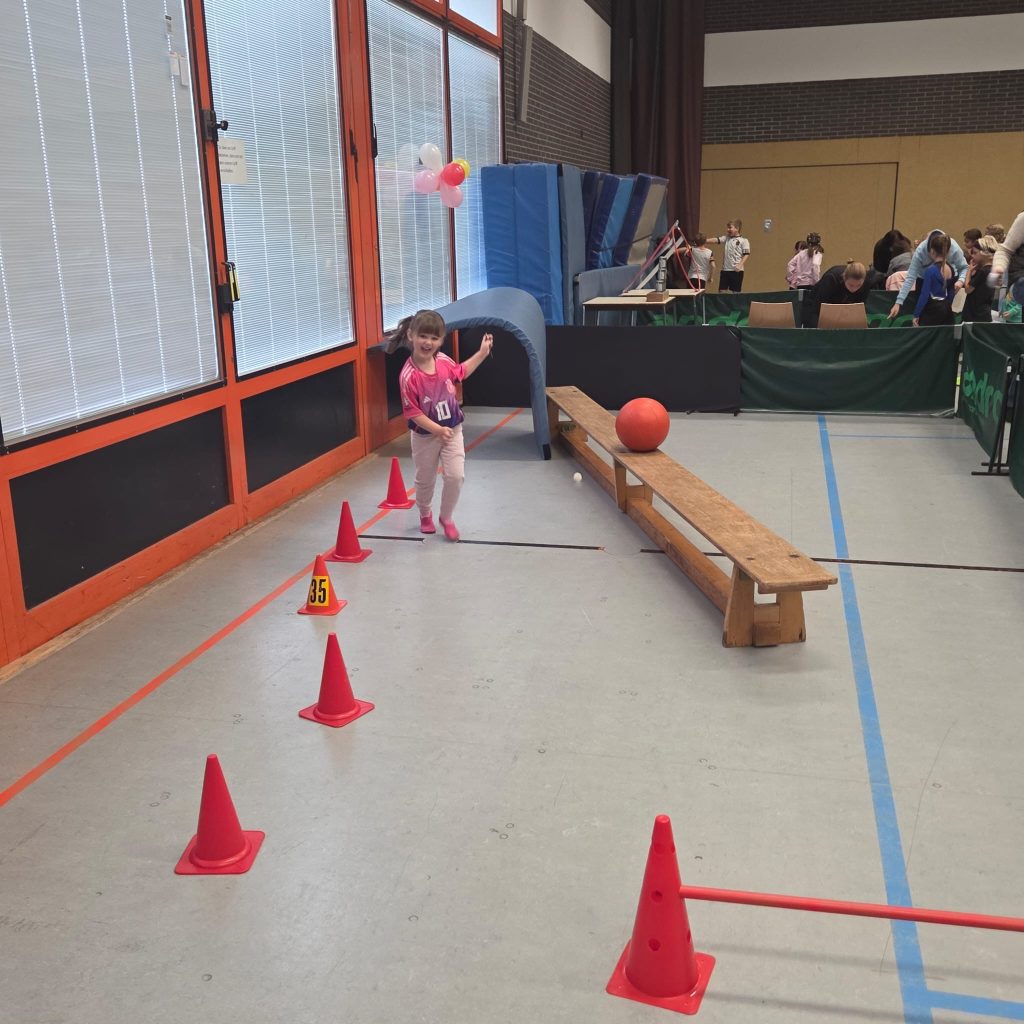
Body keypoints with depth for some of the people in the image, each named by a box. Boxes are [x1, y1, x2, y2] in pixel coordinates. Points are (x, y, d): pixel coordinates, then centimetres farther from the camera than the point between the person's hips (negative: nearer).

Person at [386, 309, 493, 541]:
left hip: (452, 430, 4)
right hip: (425, 436, -3)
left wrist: (482, 352, 12)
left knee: (456, 476, -5)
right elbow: (413, 413, -23)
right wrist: (437, 430, -29)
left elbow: (460, 372, 14)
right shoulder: (409, 375, -27)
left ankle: (446, 517, 20)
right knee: (425, 480, 16)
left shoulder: (444, 360, -10)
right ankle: (425, 515, 45)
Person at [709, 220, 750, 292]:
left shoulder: (743, 241, -2)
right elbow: (716, 240, -1)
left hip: (736, 270, -4)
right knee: (722, 290, 4)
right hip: (725, 270, 4)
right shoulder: (726, 238, 11)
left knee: (736, 292, 3)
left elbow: (746, 254, -8)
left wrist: (740, 265, -20)